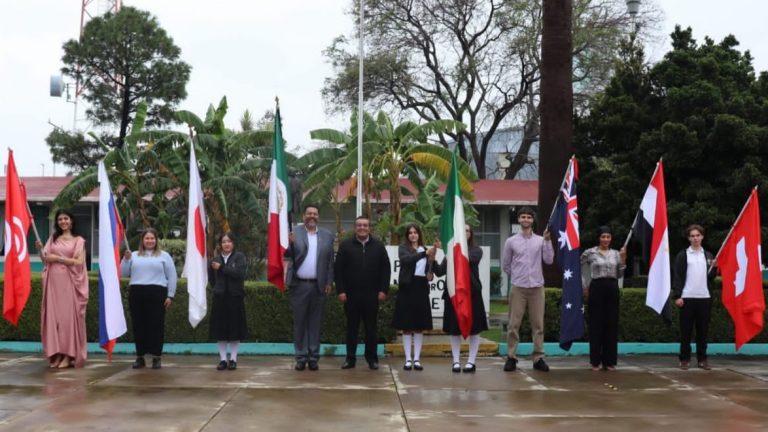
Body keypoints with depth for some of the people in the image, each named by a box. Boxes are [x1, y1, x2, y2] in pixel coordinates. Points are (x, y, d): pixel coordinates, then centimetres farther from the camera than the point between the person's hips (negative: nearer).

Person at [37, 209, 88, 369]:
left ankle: (69, 355, -4)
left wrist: (58, 258, -10)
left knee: (68, 316, -6)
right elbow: (46, 260, 11)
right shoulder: (52, 239, 14)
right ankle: (56, 354, 4)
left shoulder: (78, 240, 5)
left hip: (69, 282, -3)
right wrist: (40, 249, -7)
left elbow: (79, 262, -6)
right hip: (53, 282, 3)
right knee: (53, 315, 0)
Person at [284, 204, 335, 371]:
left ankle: (313, 357, 14)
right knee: (299, 322, 5)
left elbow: (330, 261, 6)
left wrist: (329, 283, 0)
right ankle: (301, 357, 12)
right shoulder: (294, 233, 2)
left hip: (318, 286, 1)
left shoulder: (327, 236, 7)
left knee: (315, 322, 7)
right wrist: (290, 243, -24)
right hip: (299, 285, -1)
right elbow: (288, 257, -5)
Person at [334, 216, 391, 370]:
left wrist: (383, 290, -2)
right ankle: (350, 358, 12)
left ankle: (372, 358, 14)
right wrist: (340, 290, -7)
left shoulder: (378, 246, 6)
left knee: (371, 328, 6)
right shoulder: (345, 245, 3)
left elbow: (386, 269, 6)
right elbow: (338, 269, 0)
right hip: (351, 294, -1)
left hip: (372, 295, 1)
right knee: (352, 327, 6)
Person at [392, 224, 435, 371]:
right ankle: (408, 359, 6)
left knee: (420, 326, 5)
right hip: (407, 288, -4)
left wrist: (430, 275, -3)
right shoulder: (403, 248, -1)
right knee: (407, 326, 1)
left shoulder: (424, 249, 13)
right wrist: (425, 254, -33)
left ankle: (417, 359, 10)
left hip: (421, 289, 4)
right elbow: (406, 259, -22)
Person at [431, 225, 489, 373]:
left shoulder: (476, 250, 1)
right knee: (454, 329, 5)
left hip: (472, 293, -2)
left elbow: (469, 258, -22)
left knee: (473, 328, 2)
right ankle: (456, 361, 13)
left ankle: (471, 361, 10)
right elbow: (440, 272, 2)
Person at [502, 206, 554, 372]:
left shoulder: (540, 240, 6)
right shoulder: (511, 241, 3)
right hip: (518, 288, -1)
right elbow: (505, 265, 12)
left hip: (537, 287, 1)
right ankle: (511, 357, 3)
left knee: (538, 324, 3)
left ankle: (538, 358, 9)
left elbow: (549, 260, -4)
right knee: (514, 324, -2)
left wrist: (547, 241, -9)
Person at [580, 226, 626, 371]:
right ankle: (595, 361, 5)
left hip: (612, 289, 4)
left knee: (612, 324, 4)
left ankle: (610, 361, 11)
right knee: (596, 324, -1)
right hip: (596, 289, -4)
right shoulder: (590, 253, -2)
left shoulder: (616, 253, 9)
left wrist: (623, 259, -2)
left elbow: (619, 275, 10)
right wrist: (584, 286, 4)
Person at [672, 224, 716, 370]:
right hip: (687, 297, -3)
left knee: (703, 330, 5)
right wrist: (677, 296, -10)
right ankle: (685, 359, 7)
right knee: (686, 330, 1)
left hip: (705, 297, 3)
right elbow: (677, 276, -2)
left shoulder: (708, 255, 14)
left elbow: (711, 277, 13)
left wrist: (714, 268, -7)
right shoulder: (683, 255, 3)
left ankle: (702, 359, 12)